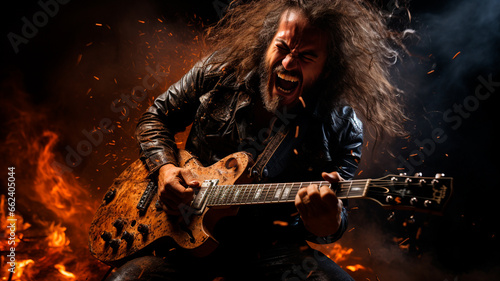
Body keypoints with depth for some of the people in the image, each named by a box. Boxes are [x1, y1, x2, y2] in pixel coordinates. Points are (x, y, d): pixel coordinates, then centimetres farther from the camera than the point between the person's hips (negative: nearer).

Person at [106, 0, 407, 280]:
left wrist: (328, 225, -29)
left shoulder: (342, 129, -6)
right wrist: (165, 168, -6)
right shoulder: (219, 73, -1)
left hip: (272, 248, -1)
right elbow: (156, 118, 12)